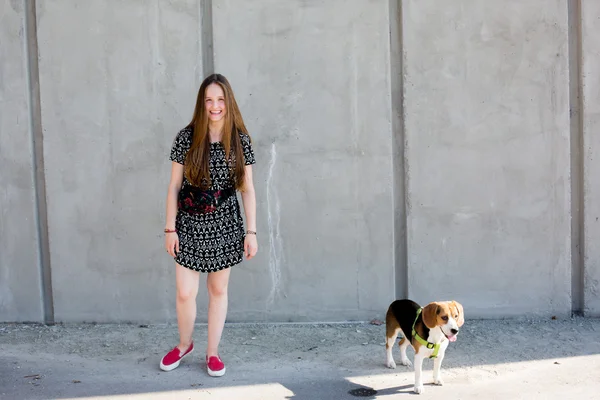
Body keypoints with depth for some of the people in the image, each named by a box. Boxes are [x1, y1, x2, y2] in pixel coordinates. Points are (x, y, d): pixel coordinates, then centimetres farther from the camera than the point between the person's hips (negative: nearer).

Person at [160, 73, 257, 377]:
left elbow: (248, 189, 0)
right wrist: (170, 228, -4)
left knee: (218, 290, 11)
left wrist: (251, 231, -3)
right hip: (190, 225, -1)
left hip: (225, 226, 1)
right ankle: (184, 345, 29)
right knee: (185, 293, 2)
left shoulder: (240, 140, -3)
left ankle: (213, 352, 27)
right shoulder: (186, 138, -5)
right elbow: (174, 186, -1)